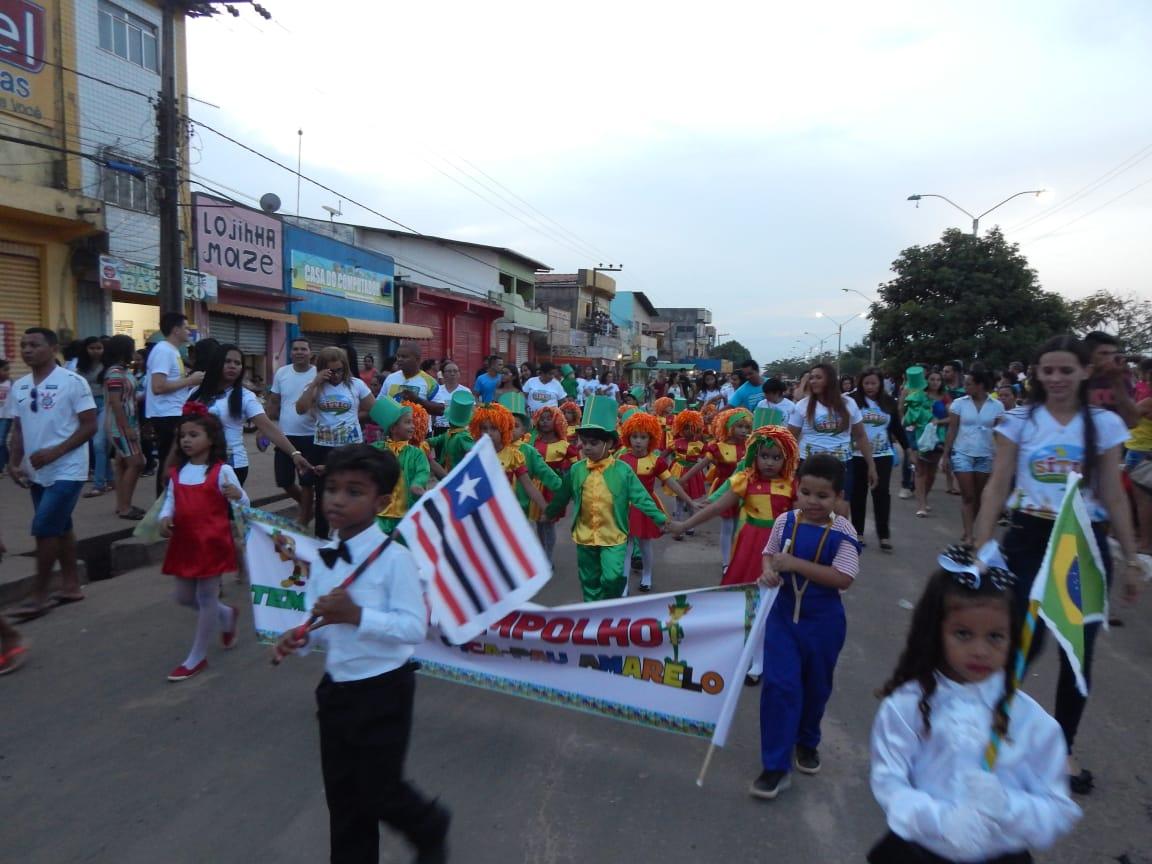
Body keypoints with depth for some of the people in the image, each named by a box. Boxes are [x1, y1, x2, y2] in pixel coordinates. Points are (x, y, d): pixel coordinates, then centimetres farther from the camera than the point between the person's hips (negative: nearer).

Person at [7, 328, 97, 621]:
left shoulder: (73, 382, -12)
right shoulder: (19, 387, 8)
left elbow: (89, 427, -13)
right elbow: (18, 429, 15)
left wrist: (54, 452, -20)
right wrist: (16, 463, 3)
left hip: (67, 471, -7)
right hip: (37, 473, 7)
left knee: (44, 528, -9)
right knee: (60, 528, 14)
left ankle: (39, 595, 3)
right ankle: (71, 585, 24)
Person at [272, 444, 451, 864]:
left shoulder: (394, 558, -21)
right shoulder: (323, 558, 1)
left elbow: (415, 627, -24)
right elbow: (320, 618, 11)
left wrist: (358, 615, -33)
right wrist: (301, 638, -10)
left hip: (382, 690, -6)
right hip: (335, 689, 7)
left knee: (378, 791, 7)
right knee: (342, 794, 18)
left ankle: (431, 828, 39)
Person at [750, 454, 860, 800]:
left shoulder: (843, 533, -15)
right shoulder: (785, 522, -6)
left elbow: (843, 578, -22)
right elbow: (769, 553, 9)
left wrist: (796, 564, -28)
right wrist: (768, 570, -15)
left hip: (823, 622, -1)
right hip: (784, 614, 1)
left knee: (816, 686, 18)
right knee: (778, 684, -6)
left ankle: (807, 742, 45)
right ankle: (776, 766, 4)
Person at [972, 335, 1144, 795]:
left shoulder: (1106, 424, 2)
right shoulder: (1018, 421, -2)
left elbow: (1114, 497, 5)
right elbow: (997, 487, -2)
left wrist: (1131, 559, 5)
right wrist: (979, 546, -7)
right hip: (1028, 540, -2)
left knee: (1078, 651, 8)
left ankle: (1064, 749, 25)